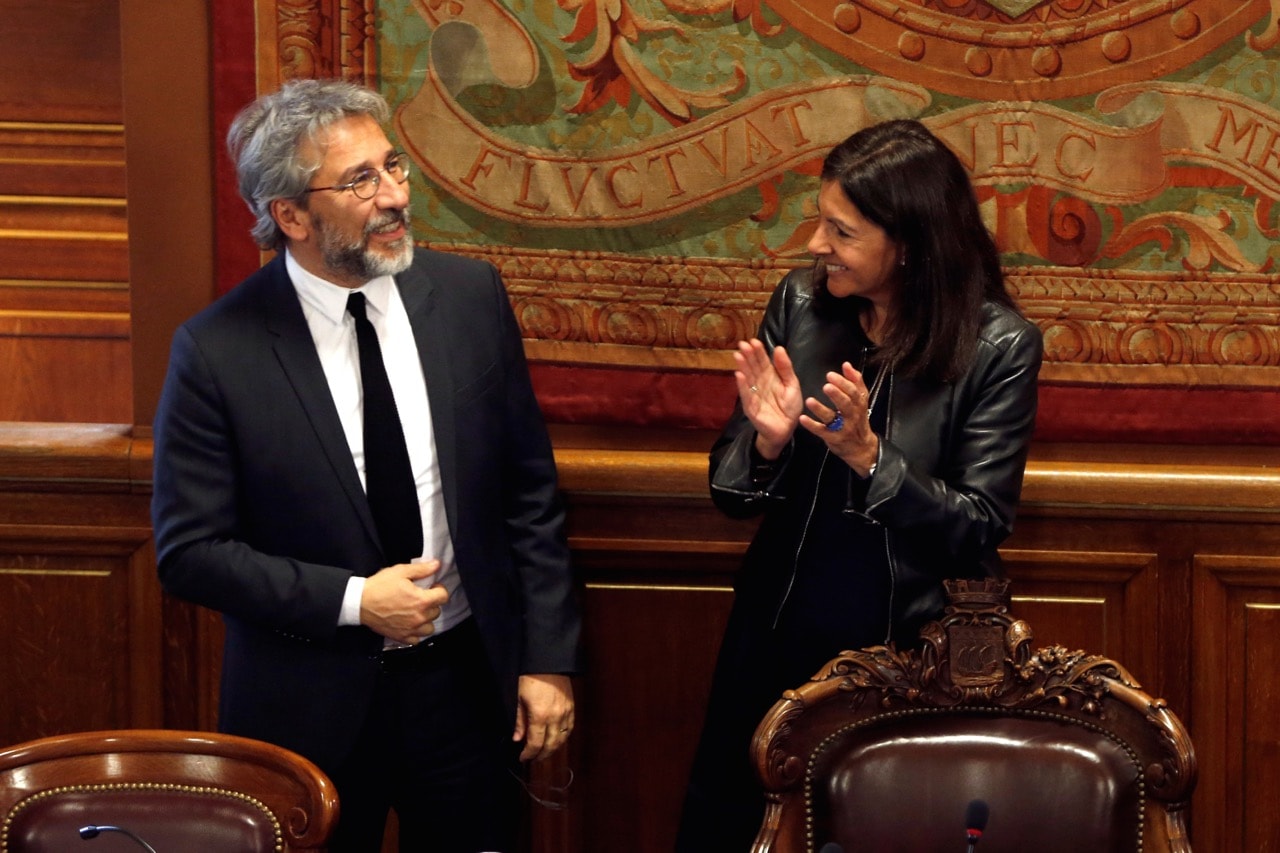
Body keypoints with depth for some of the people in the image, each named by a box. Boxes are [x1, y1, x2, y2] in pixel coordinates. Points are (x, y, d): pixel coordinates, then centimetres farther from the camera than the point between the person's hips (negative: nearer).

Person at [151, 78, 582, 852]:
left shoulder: (470, 296, -3)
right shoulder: (218, 351, -12)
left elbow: (530, 492, 3)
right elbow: (190, 551, -10)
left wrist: (548, 659, 0)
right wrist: (353, 601, -17)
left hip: (466, 679, 3)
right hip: (311, 702, -3)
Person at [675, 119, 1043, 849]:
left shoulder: (998, 347, -15)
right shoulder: (800, 305, -5)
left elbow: (979, 531, -15)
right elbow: (731, 495, 0)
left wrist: (868, 455, -27)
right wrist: (768, 438, -22)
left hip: (911, 651, -3)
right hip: (780, 636, 4)